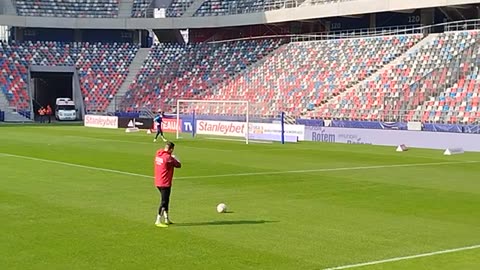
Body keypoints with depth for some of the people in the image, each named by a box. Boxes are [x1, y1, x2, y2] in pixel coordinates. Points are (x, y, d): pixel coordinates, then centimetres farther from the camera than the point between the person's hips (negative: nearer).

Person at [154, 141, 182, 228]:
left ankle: (166, 219, 26)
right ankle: (158, 221, -1)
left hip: (158, 182, 9)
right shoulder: (168, 157, -20)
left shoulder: (158, 154, 3)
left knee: (165, 201, 19)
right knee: (164, 202, -2)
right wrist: (175, 159, 7)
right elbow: (178, 165, -12)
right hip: (165, 183, -9)